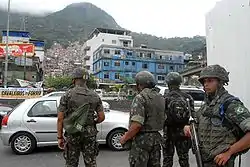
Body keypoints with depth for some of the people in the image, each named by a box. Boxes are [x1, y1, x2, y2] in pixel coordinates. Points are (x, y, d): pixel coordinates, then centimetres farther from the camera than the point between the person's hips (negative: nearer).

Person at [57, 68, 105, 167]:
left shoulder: (67, 95, -8)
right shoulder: (95, 96, 0)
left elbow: (60, 119, -9)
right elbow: (102, 117, 0)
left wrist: (60, 137, 0)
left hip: (73, 134, -2)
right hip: (90, 133, 2)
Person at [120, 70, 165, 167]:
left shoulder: (140, 98, -16)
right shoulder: (160, 98, 10)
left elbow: (137, 124, -24)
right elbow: (163, 119, 15)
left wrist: (125, 138, -12)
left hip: (142, 140, -8)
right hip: (156, 138, 8)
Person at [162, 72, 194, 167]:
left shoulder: (166, 98, -10)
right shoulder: (188, 97, 1)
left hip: (169, 132, -3)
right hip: (183, 132, 4)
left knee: (167, 159, 9)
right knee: (184, 158, 16)